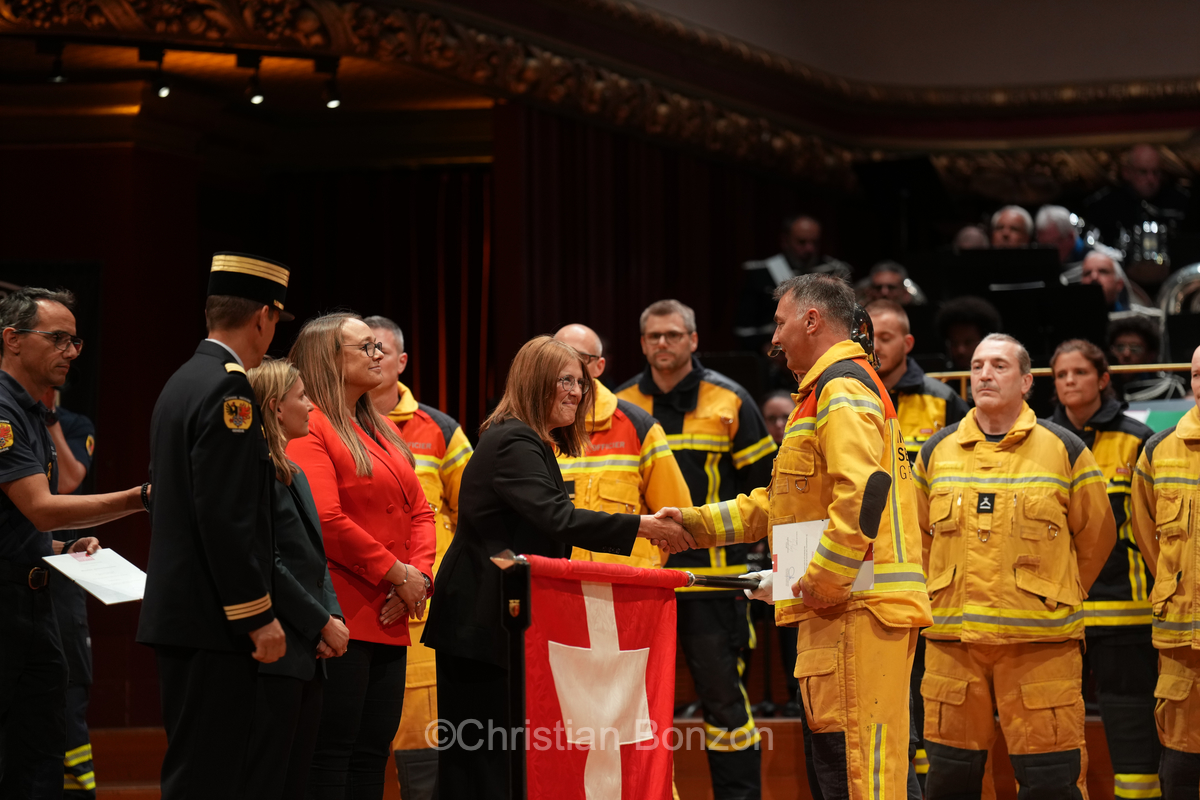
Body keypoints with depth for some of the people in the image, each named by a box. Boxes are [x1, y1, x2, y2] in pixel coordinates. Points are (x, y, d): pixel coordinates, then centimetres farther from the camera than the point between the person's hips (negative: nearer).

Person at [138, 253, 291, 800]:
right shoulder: (228, 389, -15)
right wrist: (260, 617, -17)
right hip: (213, 624, -10)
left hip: (176, 615, 10)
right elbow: (226, 518, -21)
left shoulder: (183, 382, 16)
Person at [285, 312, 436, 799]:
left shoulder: (382, 430, 21)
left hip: (387, 622, 9)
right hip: (339, 621, -9)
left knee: (371, 758, 8)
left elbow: (419, 511, 20)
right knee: (331, 757, -8)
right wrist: (396, 574, -12)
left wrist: (420, 574, 1)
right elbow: (324, 519, -18)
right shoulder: (308, 426, -8)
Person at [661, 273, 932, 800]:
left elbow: (863, 490, -23)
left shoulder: (842, 389, -9)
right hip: (835, 610, 11)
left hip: (858, 607, -11)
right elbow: (782, 502, 29)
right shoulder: (823, 391, 26)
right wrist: (698, 524, 22)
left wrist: (821, 580, -20)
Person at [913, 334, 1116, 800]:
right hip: (953, 640, 3)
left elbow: (1096, 536, 11)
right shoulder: (937, 452, 10)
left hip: (1040, 644, -3)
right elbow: (918, 535, 22)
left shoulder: (1064, 451, 3)